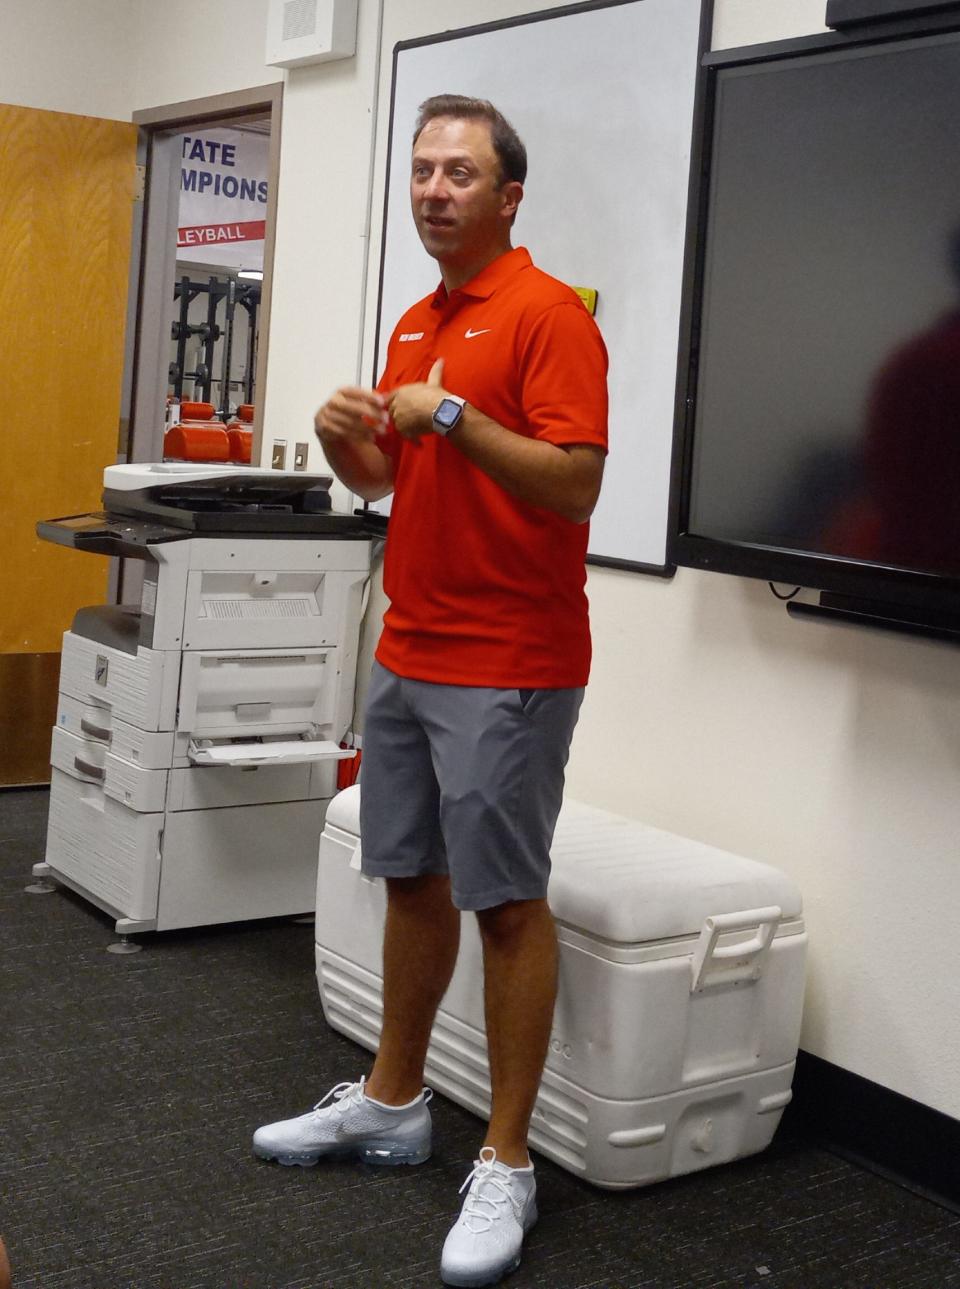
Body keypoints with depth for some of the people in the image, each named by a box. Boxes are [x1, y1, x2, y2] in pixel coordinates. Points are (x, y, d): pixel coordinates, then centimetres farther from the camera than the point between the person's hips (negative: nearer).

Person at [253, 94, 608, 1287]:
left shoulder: (547, 314, -11)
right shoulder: (415, 324, 15)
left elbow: (576, 482, -20)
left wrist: (451, 414, -23)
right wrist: (348, 440, 0)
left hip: (508, 664, -8)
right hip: (408, 650, 8)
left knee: (506, 901, -2)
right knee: (411, 878, 16)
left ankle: (504, 1162, 8)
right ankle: (391, 1102, 31)